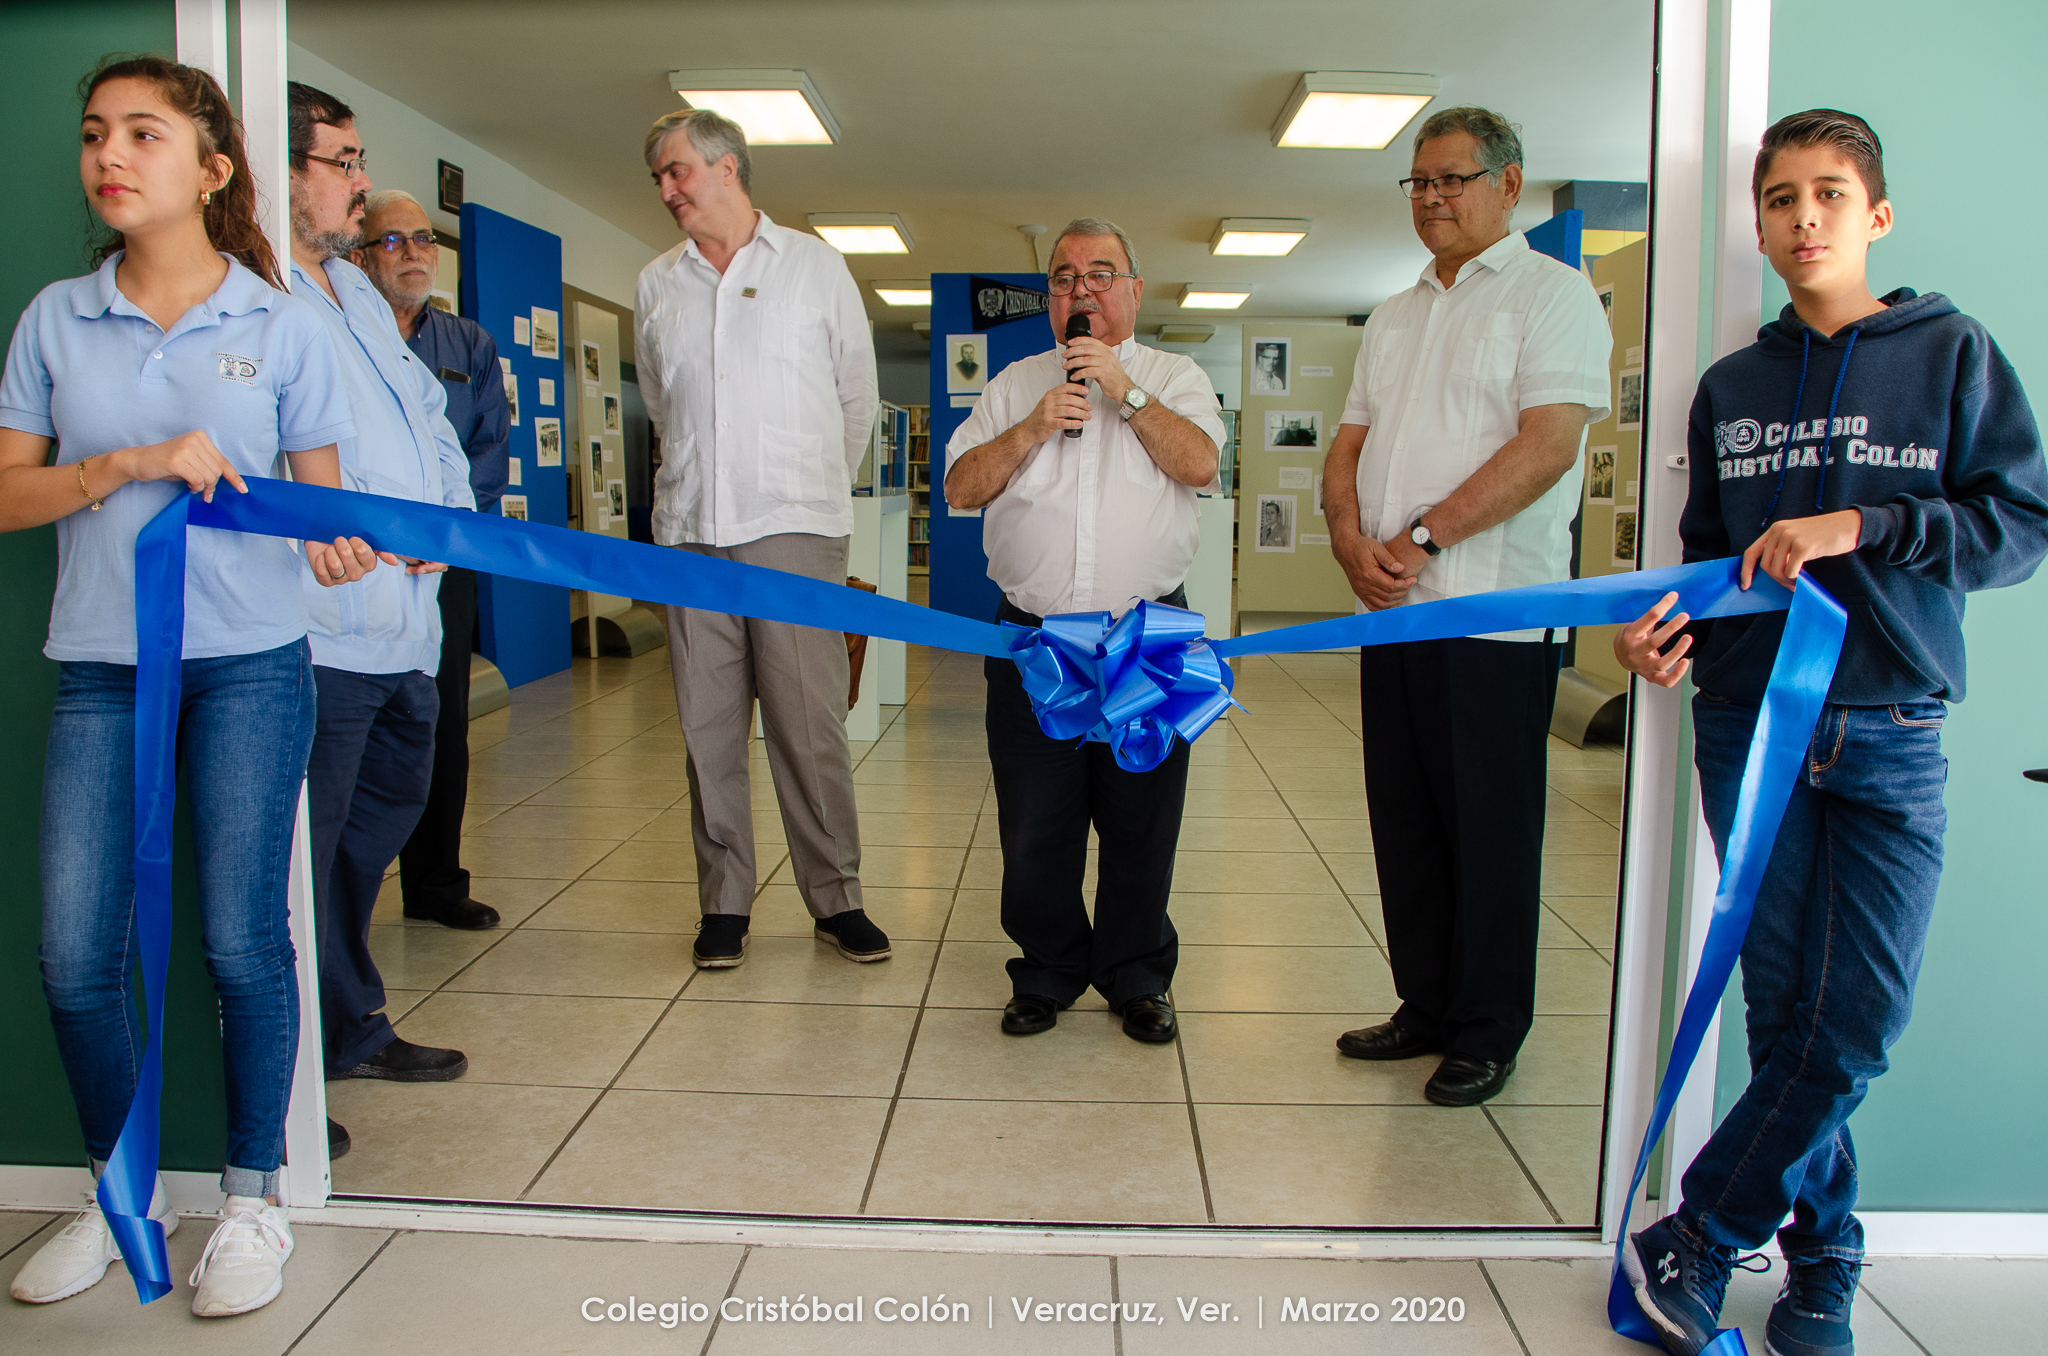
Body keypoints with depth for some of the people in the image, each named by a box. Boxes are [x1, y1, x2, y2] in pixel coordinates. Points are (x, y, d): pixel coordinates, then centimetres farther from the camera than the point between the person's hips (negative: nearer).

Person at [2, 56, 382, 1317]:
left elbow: (320, 496, 4)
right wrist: (127, 465, -12)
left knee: (243, 940, 1)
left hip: (249, 666, -2)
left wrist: (337, 545, -19)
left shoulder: (283, 325, 2)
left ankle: (254, 1196, 20)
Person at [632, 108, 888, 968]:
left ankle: (836, 898, 7)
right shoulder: (656, 286, 15)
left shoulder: (814, 265, 9)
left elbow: (857, 397, 14)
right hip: (691, 533, 3)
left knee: (810, 724, -4)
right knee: (708, 727, 3)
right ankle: (724, 902, 14)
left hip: (796, 531, -3)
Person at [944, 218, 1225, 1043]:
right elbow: (961, 488, 6)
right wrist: (1032, 428, -7)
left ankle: (1136, 979, 22)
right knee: (1035, 826, 6)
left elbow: (1199, 463, -8)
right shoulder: (1016, 383, 14)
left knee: (1141, 821, 5)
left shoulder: (1174, 377, 10)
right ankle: (1046, 975, 23)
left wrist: (1125, 391, -11)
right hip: (1032, 635, 2)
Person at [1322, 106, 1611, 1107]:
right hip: (1390, 611, 7)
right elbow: (1350, 443, 14)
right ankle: (1426, 1005, 26)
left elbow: (1546, 445, -15)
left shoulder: (1552, 294, -2)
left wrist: (1424, 539, -18)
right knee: (1404, 820, 12)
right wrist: (1350, 537, -6)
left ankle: (1488, 1035, 14)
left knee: (1489, 831, 1)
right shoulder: (1395, 317, 19)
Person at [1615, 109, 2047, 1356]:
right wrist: (1670, 632, -4)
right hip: (1750, 726, 2)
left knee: (1857, 1021, -6)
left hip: (1890, 738, -1)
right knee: (1784, 1007, 3)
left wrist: (1861, 526, -15)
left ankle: (1692, 1241, 8)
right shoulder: (1730, 389, 11)